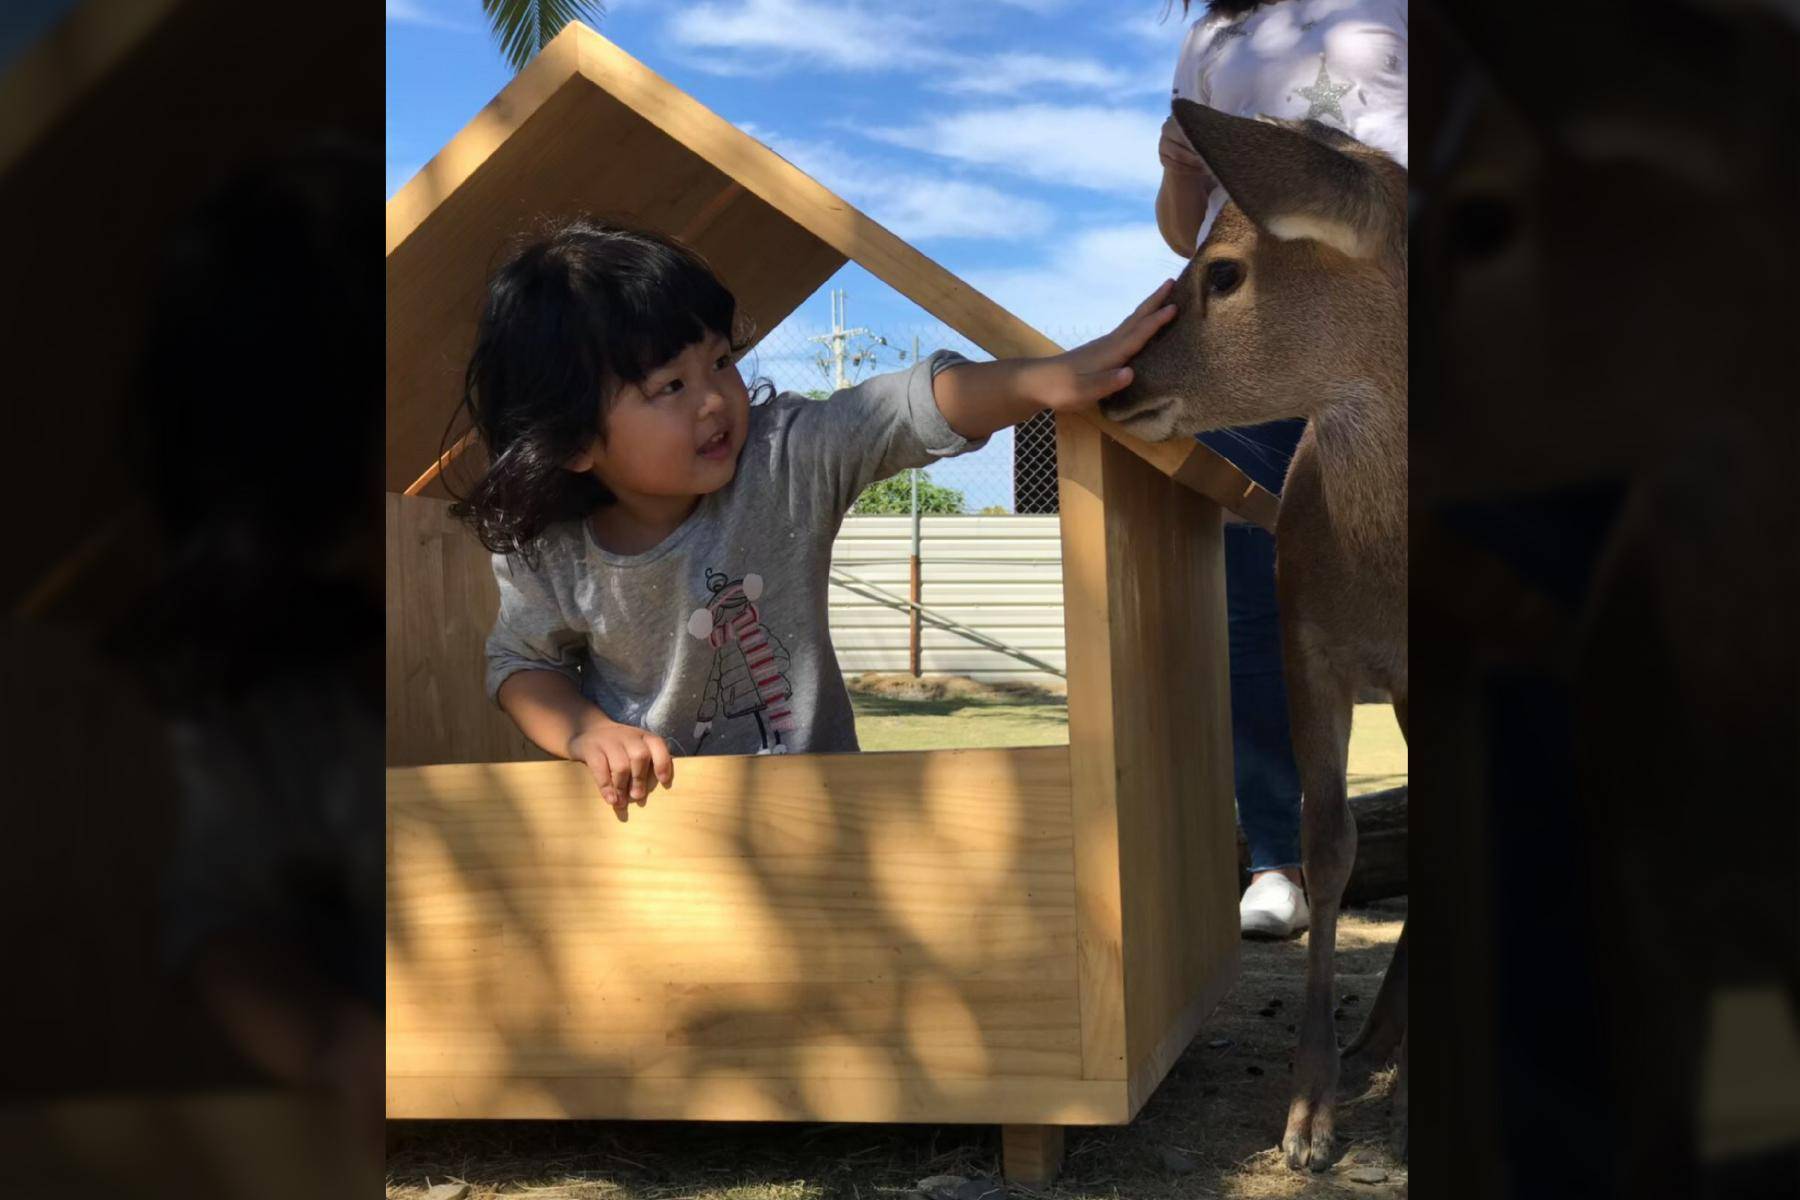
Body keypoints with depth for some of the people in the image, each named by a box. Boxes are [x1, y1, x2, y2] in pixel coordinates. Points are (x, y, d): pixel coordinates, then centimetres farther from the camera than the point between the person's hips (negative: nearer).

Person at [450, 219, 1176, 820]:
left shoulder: (788, 458, -13)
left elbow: (919, 408, -17)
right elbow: (522, 660, 4)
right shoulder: (544, 555, -10)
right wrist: (586, 731, -15)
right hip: (641, 810, 1)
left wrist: (1046, 379, -30)